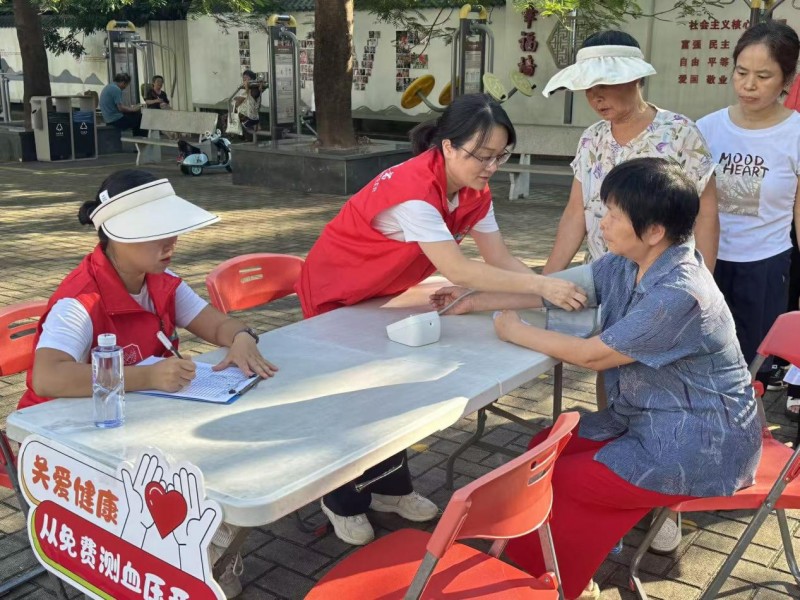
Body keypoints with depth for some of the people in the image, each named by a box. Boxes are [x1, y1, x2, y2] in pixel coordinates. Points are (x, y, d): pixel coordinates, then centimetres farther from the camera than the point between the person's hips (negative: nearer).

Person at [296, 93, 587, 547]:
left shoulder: (473, 191, -11)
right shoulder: (413, 189, -37)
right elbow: (458, 271, -42)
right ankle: (344, 502, 22)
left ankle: (390, 487, 29)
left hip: (381, 293, 7)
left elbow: (500, 259, -13)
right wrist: (541, 286, -44)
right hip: (336, 293, -7)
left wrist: (550, 289, -29)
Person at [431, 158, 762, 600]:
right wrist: (476, 302, 7)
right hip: (653, 419, 9)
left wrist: (516, 332, -11)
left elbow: (592, 355, -23)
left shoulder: (679, 295, -30)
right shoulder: (628, 263, -3)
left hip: (702, 445, -9)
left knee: (559, 481, -9)